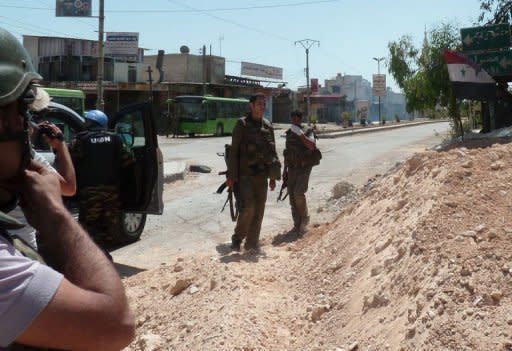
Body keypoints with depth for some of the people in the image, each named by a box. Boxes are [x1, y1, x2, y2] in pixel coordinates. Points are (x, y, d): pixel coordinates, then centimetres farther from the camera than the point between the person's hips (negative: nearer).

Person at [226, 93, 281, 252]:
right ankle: (237, 239, 7)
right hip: (244, 174, -5)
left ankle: (252, 242, 16)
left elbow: (273, 152, 15)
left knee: (259, 211, 4)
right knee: (247, 208, -14)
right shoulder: (242, 124, -3)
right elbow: (233, 151, -5)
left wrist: (273, 177, 12)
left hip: (261, 175, 5)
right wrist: (231, 176, -11)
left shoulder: (268, 126, 10)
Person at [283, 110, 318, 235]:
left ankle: (304, 217, 3)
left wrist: (300, 134, -31)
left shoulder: (308, 132, -8)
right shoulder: (289, 133, 9)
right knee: (292, 197, 3)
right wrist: (285, 169, 14)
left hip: (304, 169, -5)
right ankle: (297, 225, 13)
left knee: (298, 193, -21)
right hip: (292, 169, 5)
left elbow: (312, 146, -27)